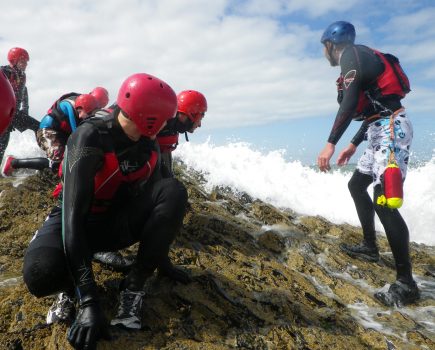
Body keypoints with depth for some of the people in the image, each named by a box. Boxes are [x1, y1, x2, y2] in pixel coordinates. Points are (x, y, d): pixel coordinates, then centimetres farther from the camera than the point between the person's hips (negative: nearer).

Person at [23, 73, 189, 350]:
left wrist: (160, 256, 6)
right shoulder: (90, 138, -26)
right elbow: (74, 215, -34)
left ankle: (134, 284, -19)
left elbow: (153, 200, 5)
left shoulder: (149, 147, -7)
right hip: (77, 221, -4)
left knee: (173, 191, -23)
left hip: (116, 223, 5)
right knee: (41, 273, -38)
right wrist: (89, 300, -40)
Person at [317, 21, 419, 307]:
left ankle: (406, 283, -14)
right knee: (357, 185, 20)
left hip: (392, 130, -11)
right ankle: (370, 247, 29)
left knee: (384, 202, -18)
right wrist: (353, 145, 32)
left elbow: (350, 103, -22)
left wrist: (331, 144, -28)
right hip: (383, 131, 11)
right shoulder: (359, 61, 23)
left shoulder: (351, 54, -6)